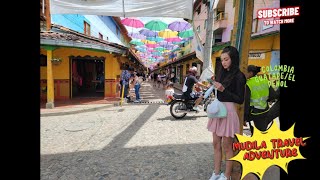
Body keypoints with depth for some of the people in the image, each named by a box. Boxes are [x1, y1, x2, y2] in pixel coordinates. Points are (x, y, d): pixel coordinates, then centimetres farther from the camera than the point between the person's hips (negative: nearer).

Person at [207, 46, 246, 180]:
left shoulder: (238, 76, -8)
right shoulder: (221, 73, 11)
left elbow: (240, 99, -11)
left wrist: (223, 89, -18)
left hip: (228, 111, -7)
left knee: (227, 146, 5)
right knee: (216, 144, 13)